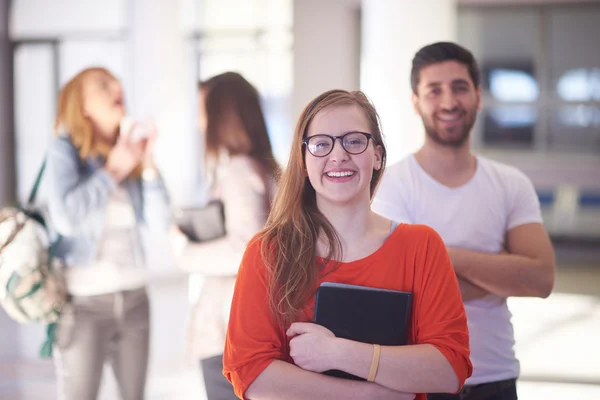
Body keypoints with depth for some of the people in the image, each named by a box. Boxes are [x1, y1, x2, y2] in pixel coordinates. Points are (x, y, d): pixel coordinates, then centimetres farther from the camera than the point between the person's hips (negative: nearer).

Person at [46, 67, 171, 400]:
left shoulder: (130, 151, 7)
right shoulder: (65, 149, -6)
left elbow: (159, 223, 1)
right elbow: (66, 217, -22)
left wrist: (147, 165, -7)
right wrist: (113, 170, -12)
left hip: (133, 297, 5)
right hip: (85, 300, -5)